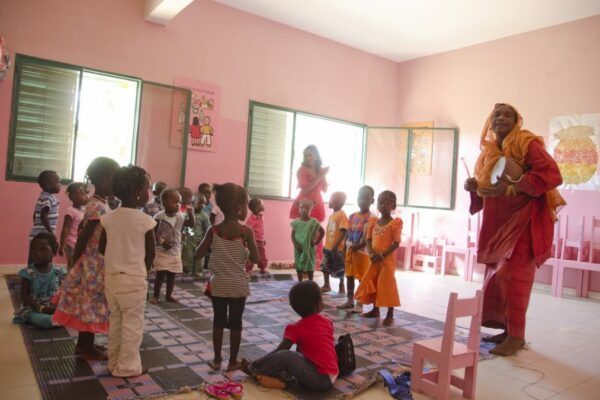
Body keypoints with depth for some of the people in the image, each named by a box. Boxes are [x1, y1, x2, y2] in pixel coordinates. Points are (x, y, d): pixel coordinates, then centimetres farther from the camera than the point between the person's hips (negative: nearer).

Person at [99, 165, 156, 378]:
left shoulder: (108, 218, -3)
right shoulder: (145, 220, -16)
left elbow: (102, 248, 5)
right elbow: (151, 253, -7)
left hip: (111, 276, 6)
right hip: (134, 279, -5)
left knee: (115, 321, 18)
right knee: (133, 323, 8)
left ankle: (114, 363, 30)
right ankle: (127, 367, 17)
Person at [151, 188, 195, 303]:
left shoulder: (180, 217, 2)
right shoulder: (159, 217, -13)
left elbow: (192, 224, 6)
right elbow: (153, 233, -12)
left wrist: (191, 214, -9)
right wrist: (162, 241, -23)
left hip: (175, 251, 5)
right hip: (161, 251, -5)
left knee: (171, 275, 11)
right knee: (161, 274, -4)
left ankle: (169, 295, 23)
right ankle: (155, 296, 10)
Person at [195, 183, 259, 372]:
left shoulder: (214, 230, -7)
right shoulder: (246, 231, -14)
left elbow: (198, 254, -4)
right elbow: (255, 259, -10)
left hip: (218, 284, 2)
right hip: (238, 285, -2)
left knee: (218, 322, 14)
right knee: (235, 323, 11)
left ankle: (217, 360, 25)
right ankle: (233, 361, 22)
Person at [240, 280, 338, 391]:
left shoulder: (296, 329, -10)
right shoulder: (327, 322, 7)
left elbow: (279, 351, -4)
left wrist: (256, 363, 10)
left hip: (321, 380, -7)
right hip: (332, 377, 7)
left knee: (284, 356, -16)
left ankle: (254, 369, 7)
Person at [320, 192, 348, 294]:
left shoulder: (342, 214, -15)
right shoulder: (331, 215, 11)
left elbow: (343, 231, -20)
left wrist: (335, 247, -23)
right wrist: (326, 245, 17)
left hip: (337, 248, -8)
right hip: (328, 247, 8)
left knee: (339, 269, 6)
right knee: (325, 266, 14)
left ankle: (342, 286, 23)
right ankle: (326, 285, 26)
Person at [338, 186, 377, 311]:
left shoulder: (372, 218, -9)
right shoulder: (352, 216, 10)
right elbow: (348, 234, 12)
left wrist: (358, 246, -24)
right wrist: (344, 249, 7)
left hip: (363, 251, -7)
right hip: (350, 250, 7)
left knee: (362, 278, 1)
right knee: (349, 276, 12)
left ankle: (359, 303, 7)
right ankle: (350, 301, 22)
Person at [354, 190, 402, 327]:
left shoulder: (395, 223, -9)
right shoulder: (373, 222, 8)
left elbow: (396, 243, -13)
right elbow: (368, 240, 8)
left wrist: (381, 255, -20)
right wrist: (371, 253, -11)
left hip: (387, 260, -7)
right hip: (374, 260, 7)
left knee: (387, 286, -2)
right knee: (371, 284, 15)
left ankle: (390, 315, 9)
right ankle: (375, 310, 33)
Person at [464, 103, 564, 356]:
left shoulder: (527, 144, -7)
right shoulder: (488, 152, 13)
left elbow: (552, 175, -18)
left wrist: (511, 187, -24)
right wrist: (474, 187, -2)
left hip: (524, 221, -7)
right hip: (498, 224, 7)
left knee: (512, 276, -10)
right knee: (497, 276, 7)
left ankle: (516, 335, 0)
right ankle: (507, 329, 18)